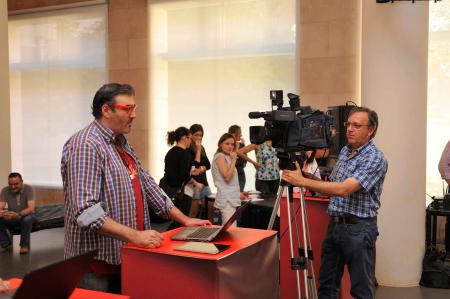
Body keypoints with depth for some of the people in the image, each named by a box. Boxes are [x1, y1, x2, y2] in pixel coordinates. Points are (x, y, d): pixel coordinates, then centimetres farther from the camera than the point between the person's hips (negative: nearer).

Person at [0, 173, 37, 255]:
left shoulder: (28, 189, -20)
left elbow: (31, 209, -31)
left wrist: (17, 214, -50)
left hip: (26, 216, -3)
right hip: (11, 218, 3)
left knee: (27, 219, -37)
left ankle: (24, 245, -15)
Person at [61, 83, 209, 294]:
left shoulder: (121, 144, 13)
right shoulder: (86, 146, -18)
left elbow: (147, 186, 16)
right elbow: (85, 211, -27)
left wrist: (184, 220, 12)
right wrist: (134, 235, -30)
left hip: (126, 257, 9)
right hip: (96, 264, -9)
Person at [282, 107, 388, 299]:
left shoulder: (375, 158, -16)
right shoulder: (344, 151, 11)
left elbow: (344, 189, -26)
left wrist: (303, 181, -26)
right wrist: (310, 179, -1)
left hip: (358, 228, -8)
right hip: (334, 224, 8)